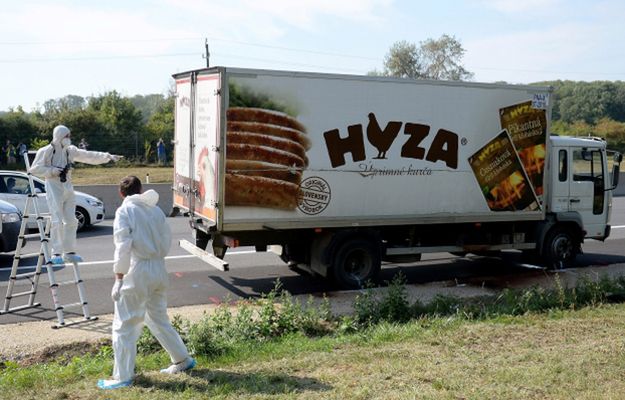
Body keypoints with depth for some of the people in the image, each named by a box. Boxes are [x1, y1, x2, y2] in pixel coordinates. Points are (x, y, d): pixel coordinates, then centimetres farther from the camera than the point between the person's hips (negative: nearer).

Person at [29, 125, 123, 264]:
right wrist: (52, 171, -15)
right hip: (53, 187, -6)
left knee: (71, 221, 6)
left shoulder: (70, 151, 10)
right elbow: (34, 169, -5)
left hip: (67, 187, 6)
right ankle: (56, 253, -6)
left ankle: (69, 252, 17)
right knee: (57, 221, -12)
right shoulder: (46, 151, -5)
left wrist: (108, 156, 5)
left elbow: (89, 156, 11)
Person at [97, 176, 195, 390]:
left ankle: (123, 376, 4)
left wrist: (118, 278, -13)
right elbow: (166, 243, 12)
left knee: (125, 326, 2)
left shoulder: (125, 211, -6)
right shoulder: (156, 210, 11)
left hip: (138, 270, -6)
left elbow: (123, 246, -15)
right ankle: (183, 360, 30)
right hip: (159, 270, 6)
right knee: (158, 319, 23)